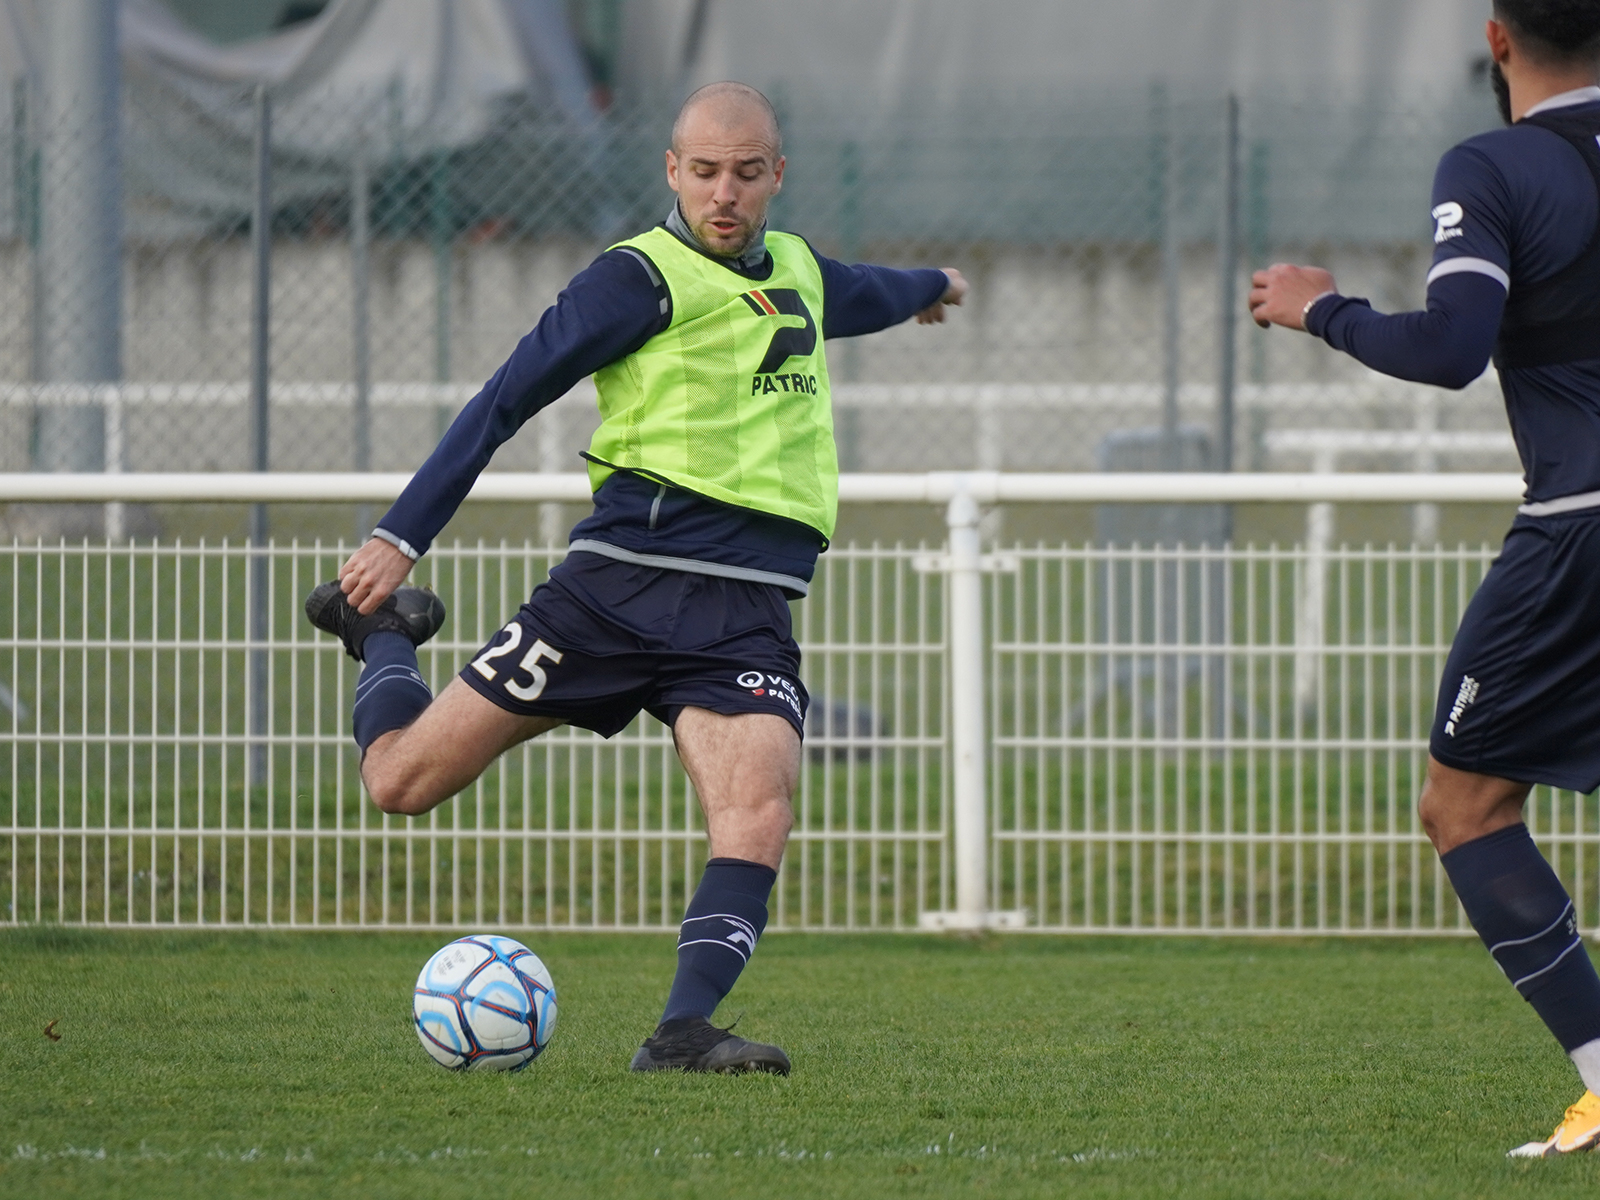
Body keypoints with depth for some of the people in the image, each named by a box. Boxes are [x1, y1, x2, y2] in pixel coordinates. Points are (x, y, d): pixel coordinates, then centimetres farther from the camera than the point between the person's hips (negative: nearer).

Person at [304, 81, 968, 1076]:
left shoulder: (798, 272, 19)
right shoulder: (642, 276, -3)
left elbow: (856, 296, 46)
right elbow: (509, 397, -5)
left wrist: (930, 286, 67)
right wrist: (401, 538, -10)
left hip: (746, 612, 4)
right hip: (627, 576, -4)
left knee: (761, 810, -25)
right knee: (402, 779, -1)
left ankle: (684, 1032, -29)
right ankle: (387, 633, 32)